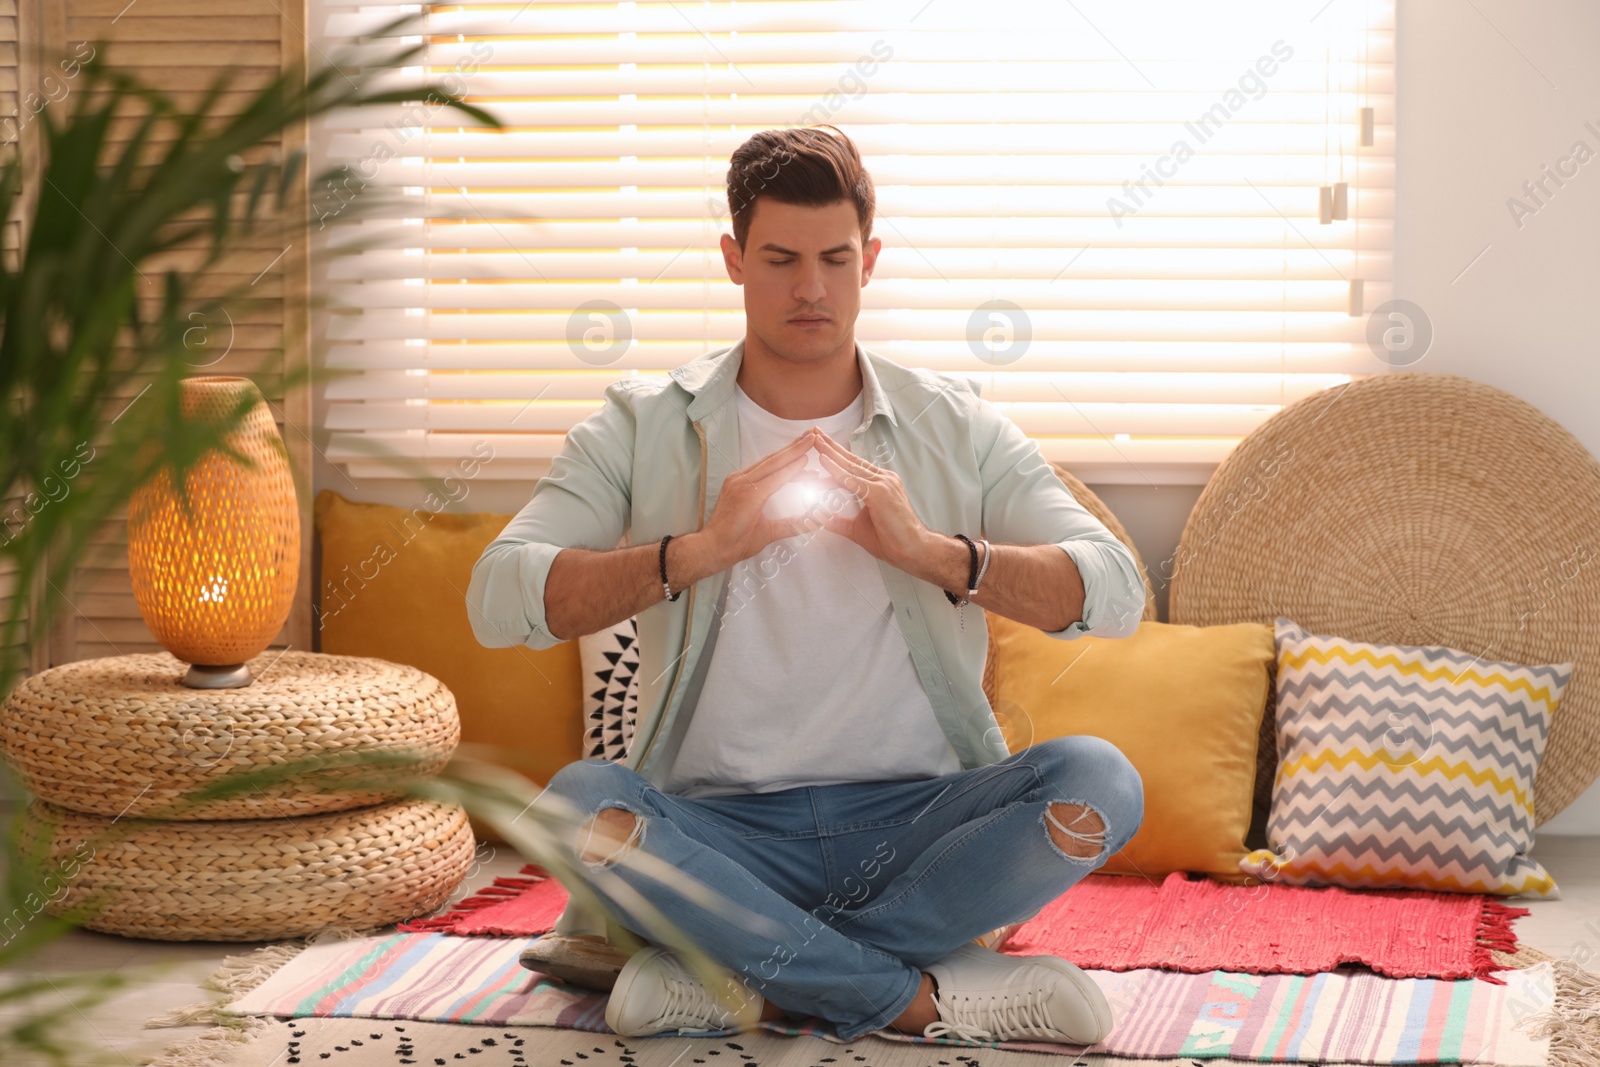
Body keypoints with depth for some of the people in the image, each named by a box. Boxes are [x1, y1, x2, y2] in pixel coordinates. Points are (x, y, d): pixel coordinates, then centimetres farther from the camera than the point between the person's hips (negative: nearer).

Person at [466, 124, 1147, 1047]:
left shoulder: (958, 427, 8)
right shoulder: (643, 426, 5)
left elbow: (1115, 591, -4)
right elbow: (499, 599, -9)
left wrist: (928, 549, -20)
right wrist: (701, 548, -22)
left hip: (917, 821, 1)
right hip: (724, 831, -1)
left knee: (1099, 779, -27)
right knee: (580, 797, -32)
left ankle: (743, 975, -22)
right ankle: (925, 995, -25)